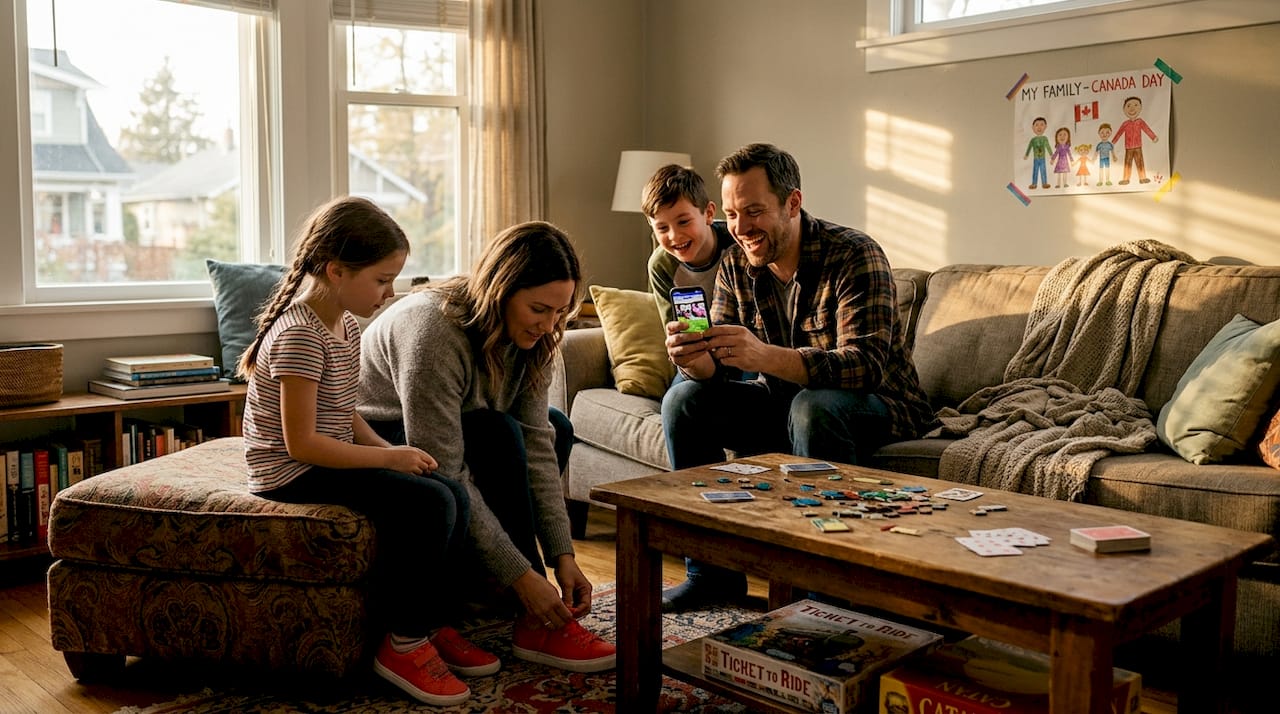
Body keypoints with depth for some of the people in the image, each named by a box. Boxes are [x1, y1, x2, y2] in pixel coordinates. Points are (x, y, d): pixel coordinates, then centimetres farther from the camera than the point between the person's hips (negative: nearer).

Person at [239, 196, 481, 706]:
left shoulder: (346, 324, 8)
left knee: (454, 495, -4)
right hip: (290, 472, -9)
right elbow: (301, 443, -23)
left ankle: (433, 624, 9)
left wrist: (389, 449, -3)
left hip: (332, 458, 9)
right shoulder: (300, 335, -21)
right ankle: (403, 645, -9)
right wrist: (388, 458, -19)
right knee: (425, 503, -23)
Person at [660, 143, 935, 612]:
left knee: (815, 406, -37)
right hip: (785, 402, 6)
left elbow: (866, 365, -34)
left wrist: (763, 356, -49)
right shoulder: (736, 264, -2)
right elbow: (720, 365, -4)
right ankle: (713, 569, -4)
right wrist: (695, 358, -31)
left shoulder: (854, 256, -22)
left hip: (875, 405, -6)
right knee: (685, 399, -10)